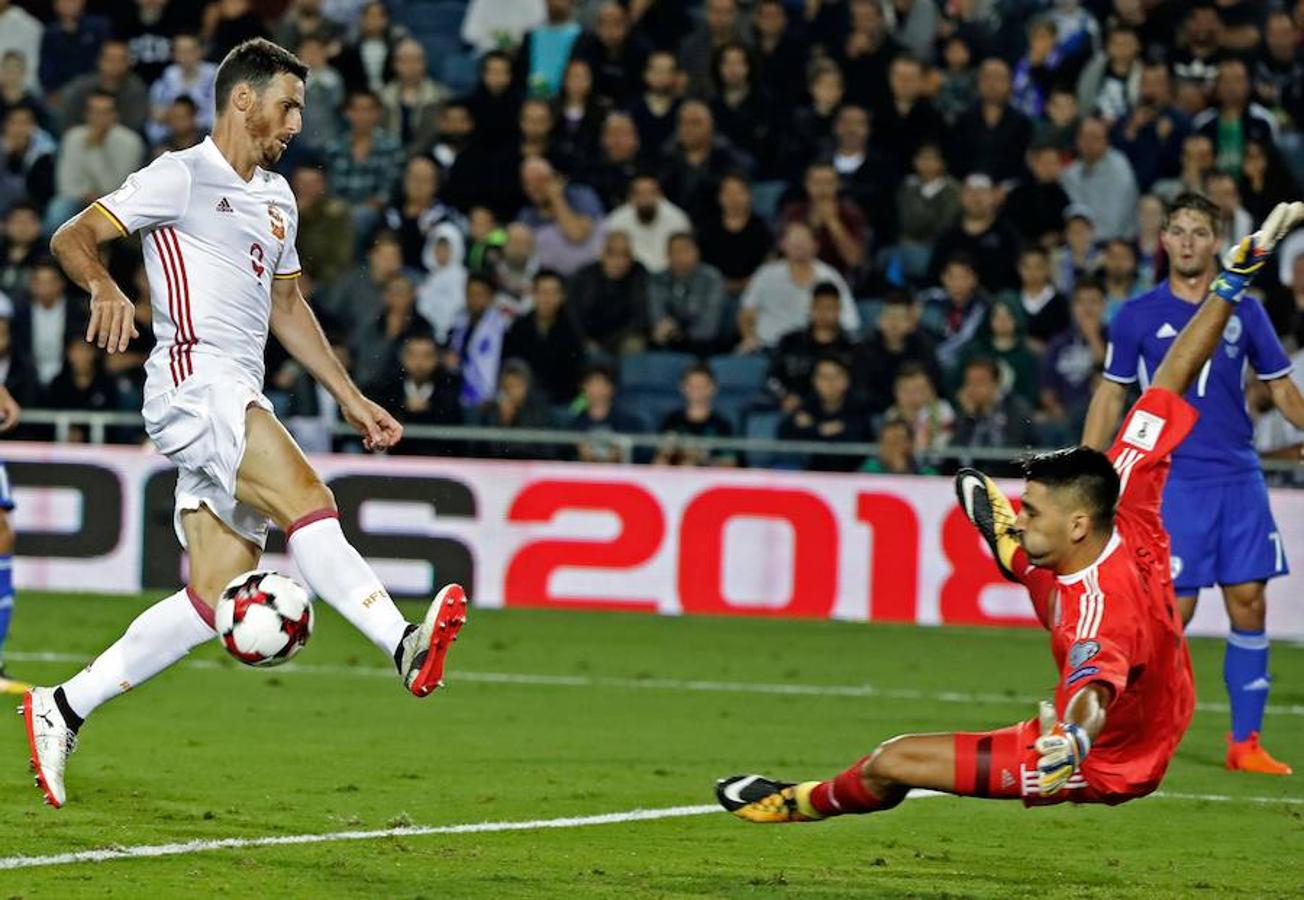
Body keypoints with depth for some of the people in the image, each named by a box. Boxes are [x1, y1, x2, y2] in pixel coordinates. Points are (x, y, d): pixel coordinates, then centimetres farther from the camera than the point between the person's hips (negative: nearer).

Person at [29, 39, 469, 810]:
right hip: (194, 381, -9)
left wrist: (352, 399, 27)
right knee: (308, 502, -29)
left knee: (216, 600, 1)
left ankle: (63, 710, 9)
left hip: (240, 401, 9)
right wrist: (105, 287, -29)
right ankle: (405, 645, -44)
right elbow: (72, 236, -7)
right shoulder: (182, 177, -2)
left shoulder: (276, 197, 23)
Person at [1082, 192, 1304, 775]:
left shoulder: (1244, 311, 8)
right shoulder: (1137, 316, 3)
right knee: (1176, 607, -8)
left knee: (1248, 602, -2)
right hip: (1173, 480, -3)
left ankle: (1245, 743, 4)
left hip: (1239, 477, 3)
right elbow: (1111, 396, 9)